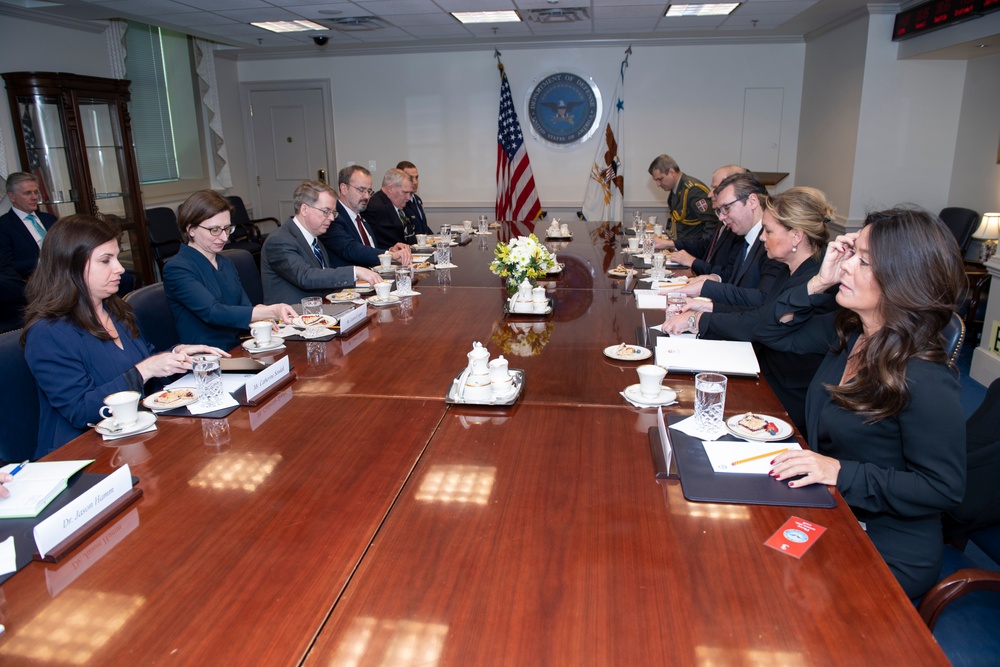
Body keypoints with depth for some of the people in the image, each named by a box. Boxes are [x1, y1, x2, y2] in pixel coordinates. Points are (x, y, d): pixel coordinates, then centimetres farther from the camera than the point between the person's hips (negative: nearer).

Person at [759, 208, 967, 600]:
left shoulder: (924, 380, -25)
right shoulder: (847, 331, -2)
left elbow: (943, 489, -20)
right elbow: (775, 333, 8)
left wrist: (842, 472, -26)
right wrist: (819, 283, -7)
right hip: (831, 515, 7)